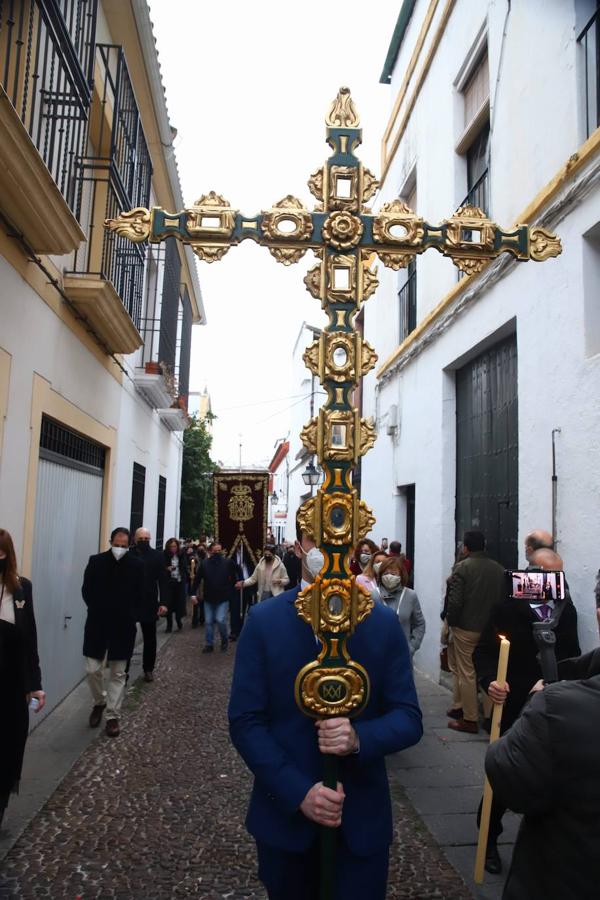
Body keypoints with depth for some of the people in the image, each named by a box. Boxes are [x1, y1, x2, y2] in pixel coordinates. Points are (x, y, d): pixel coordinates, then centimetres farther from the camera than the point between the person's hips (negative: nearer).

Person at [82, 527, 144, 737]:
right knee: (92, 670, 4)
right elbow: (86, 591, 5)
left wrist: (129, 615, -2)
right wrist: (96, 610, 4)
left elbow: (139, 595, 2)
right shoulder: (96, 561, -4)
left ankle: (113, 716, 16)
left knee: (118, 673, 6)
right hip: (97, 624, 1)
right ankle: (99, 702, 32)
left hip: (123, 626, -1)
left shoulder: (136, 565, -6)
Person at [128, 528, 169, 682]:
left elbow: (163, 581, -2)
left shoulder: (157, 556, 0)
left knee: (150, 639, 12)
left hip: (149, 604, 1)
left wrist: (163, 602, -9)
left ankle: (148, 669, 26)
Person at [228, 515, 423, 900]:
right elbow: (245, 721, -8)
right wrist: (298, 792, -18)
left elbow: (409, 718, -5)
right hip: (284, 814, 1)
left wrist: (359, 738, -24)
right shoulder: (263, 621, -9)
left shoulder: (385, 623, -6)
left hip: (362, 820, 0)